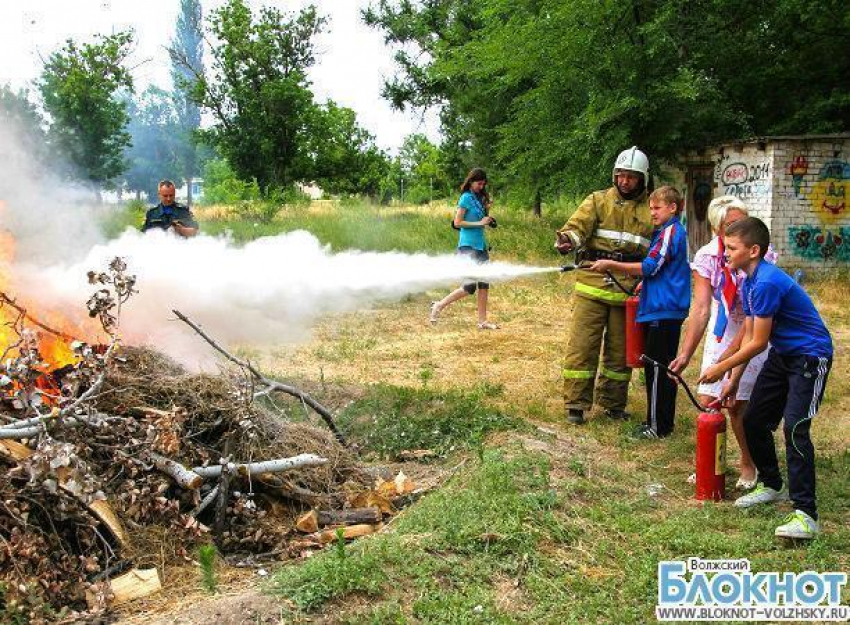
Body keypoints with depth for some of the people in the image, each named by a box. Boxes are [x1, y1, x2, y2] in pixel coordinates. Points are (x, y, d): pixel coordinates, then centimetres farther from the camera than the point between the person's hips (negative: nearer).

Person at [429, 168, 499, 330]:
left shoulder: (479, 198, 14)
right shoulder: (466, 198, -8)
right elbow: (457, 222, -13)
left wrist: (487, 212, 1)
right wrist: (479, 223, -15)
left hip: (481, 245, 8)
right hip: (468, 246, -8)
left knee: (484, 283, 4)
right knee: (470, 286, -10)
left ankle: (482, 321, 8)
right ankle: (439, 306, 4)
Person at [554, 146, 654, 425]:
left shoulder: (651, 210, 10)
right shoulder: (598, 200, 6)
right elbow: (579, 224, -10)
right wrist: (567, 238, -32)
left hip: (628, 288, 2)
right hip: (593, 284, -2)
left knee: (620, 348, 11)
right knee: (582, 344, -4)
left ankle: (613, 402, 26)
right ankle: (576, 404, 5)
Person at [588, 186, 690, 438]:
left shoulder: (670, 232, -13)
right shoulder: (667, 231, 18)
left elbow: (649, 267, -18)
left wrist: (611, 265, -16)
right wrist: (646, 284, 15)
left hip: (664, 311, -10)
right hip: (666, 309, 10)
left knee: (657, 368, -6)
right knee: (663, 368, 14)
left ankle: (657, 426, 0)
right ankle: (664, 423, 22)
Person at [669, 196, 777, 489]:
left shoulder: (762, 254, -17)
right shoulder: (707, 256, -15)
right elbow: (701, 308, -19)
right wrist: (685, 353, -26)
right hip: (720, 333, 2)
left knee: (738, 404, -2)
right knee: (708, 401, -1)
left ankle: (748, 464, 21)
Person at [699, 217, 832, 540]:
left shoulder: (767, 282, -26)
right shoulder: (749, 283, 5)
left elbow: (758, 342, -22)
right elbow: (747, 336, 9)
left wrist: (722, 368, -10)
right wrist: (733, 380, 7)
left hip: (810, 357, -10)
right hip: (782, 356, 10)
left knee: (795, 427, -20)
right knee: (753, 420, 11)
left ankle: (806, 514, -17)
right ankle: (772, 485, 32)